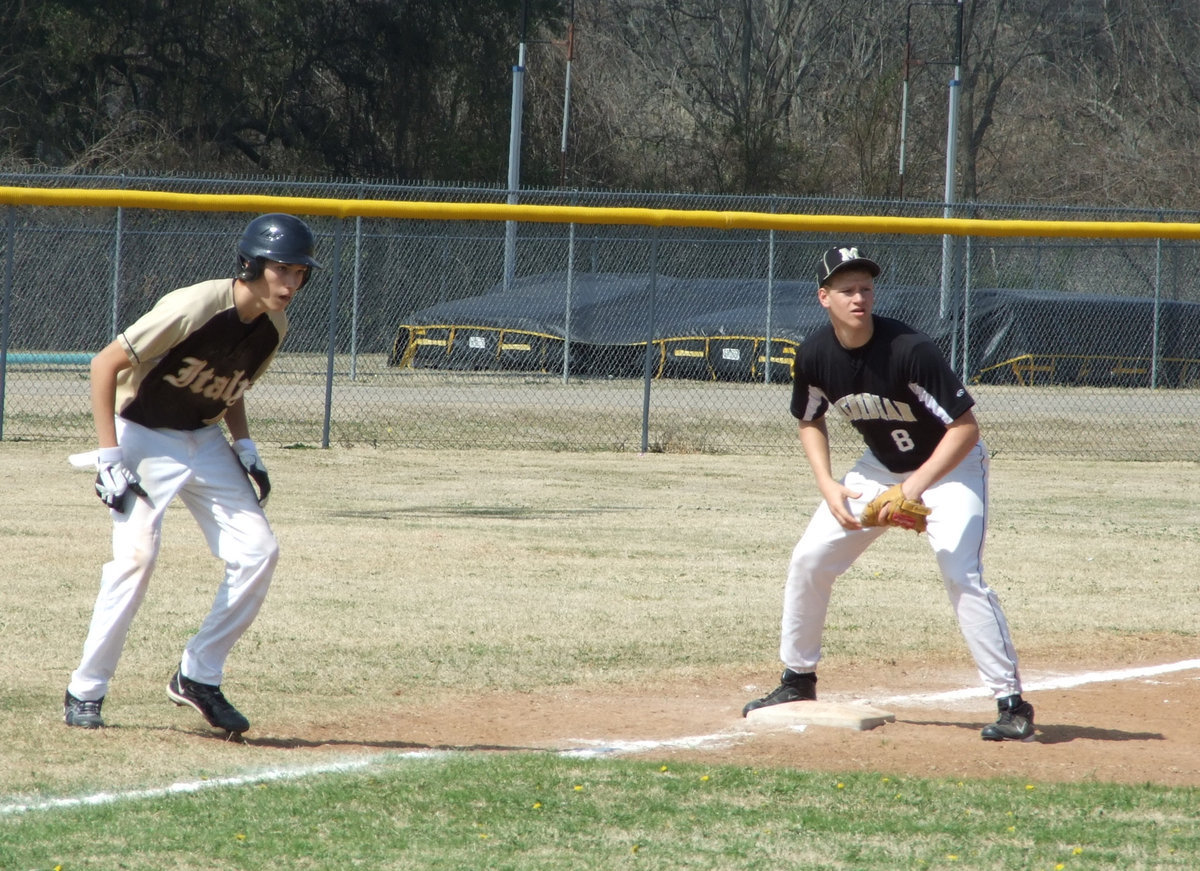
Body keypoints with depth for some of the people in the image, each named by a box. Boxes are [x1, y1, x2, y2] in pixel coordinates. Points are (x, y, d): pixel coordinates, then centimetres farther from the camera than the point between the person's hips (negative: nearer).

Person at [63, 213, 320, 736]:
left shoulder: (273, 327, -3)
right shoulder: (195, 308, -26)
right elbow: (106, 364, -22)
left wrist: (244, 447, 1)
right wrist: (109, 455, -24)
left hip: (205, 440, 7)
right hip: (144, 437, -7)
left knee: (258, 552, -4)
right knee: (136, 552, -21)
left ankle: (199, 678, 7)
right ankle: (85, 691, -9)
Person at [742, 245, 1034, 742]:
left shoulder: (909, 350, -31)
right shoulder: (816, 355, -14)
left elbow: (965, 428, -28)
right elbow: (810, 421, 6)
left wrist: (914, 487, -35)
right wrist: (828, 486, -9)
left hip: (950, 465, -6)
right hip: (880, 467, 6)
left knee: (960, 576, -23)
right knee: (808, 560, 3)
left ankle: (1011, 704, -18)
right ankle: (798, 682, 21)